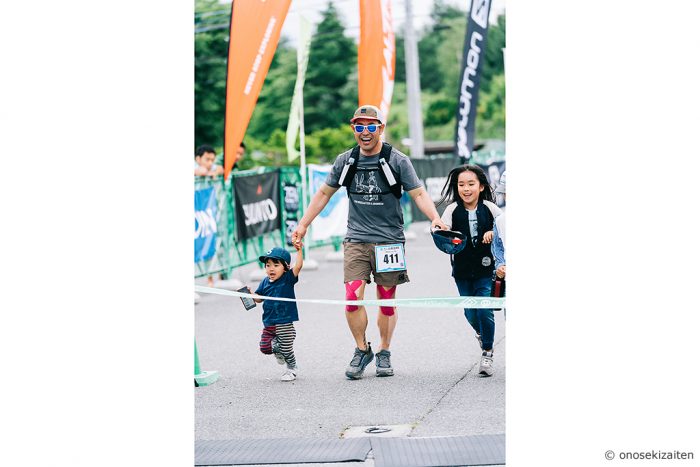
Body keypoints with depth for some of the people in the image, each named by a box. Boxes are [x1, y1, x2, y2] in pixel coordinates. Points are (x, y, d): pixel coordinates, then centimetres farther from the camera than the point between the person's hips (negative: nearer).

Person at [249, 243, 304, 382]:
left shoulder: (288, 279, -9)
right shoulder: (265, 282, 5)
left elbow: (298, 266, -23)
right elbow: (259, 298, 16)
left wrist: (299, 250, -32)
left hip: (284, 323, -4)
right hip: (269, 323, 5)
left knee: (286, 348, 3)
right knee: (265, 347, 0)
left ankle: (292, 368, 28)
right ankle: (277, 349, 33)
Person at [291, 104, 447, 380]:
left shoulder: (397, 161, -3)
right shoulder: (345, 161, 6)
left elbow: (418, 193, -4)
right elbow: (324, 193, 16)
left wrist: (435, 218, -21)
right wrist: (303, 224, 14)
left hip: (389, 240, -1)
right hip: (356, 240, 1)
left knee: (386, 300, 4)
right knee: (353, 297, -12)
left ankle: (384, 353, 20)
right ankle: (362, 350, 6)